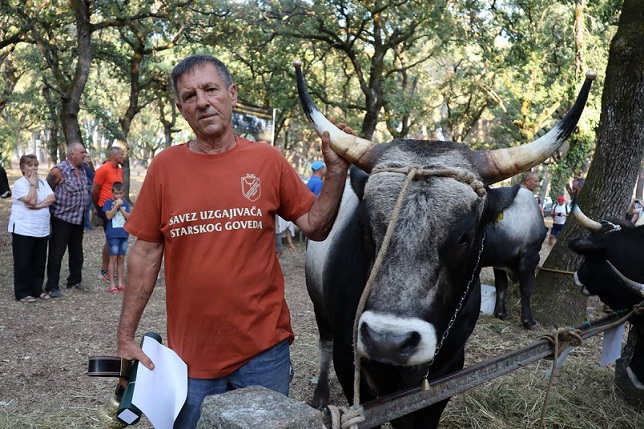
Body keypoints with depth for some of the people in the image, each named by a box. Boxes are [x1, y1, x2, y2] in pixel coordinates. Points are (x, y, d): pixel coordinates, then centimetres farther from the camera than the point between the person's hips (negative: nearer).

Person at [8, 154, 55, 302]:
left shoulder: (43, 182, 9)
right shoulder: (19, 184, -9)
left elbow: (52, 198, -4)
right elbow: (31, 201, -20)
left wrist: (38, 205, -18)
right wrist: (33, 184, -13)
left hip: (42, 230, 6)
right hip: (23, 229, -6)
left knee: (39, 261, 12)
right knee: (23, 262, 1)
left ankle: (37, 289, 23)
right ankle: (22, 293, 10)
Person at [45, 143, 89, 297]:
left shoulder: (82, 169, 7)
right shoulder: (59, 170, -16)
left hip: (78, 219, 7)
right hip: (62, 219, -7)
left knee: (77, 252, 17)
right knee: (56, 254, 1)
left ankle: (75, 281, 31)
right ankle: (52, 287, 10)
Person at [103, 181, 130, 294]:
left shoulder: (125, 203, 8)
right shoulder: (108, 202, -2)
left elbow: (128, 217, -2)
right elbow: (109, 216, -14)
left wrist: (121, 207, -10)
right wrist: (116, 205, -15)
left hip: (124, 234, 4)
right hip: (113, 235, -4)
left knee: (121, 259, 9)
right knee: (113, 259, -2)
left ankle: (120, 283, 16)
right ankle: (112, 284, 4)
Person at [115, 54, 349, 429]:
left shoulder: (268, 160, -2)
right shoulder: (165, 166, -2)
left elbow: (316, 227, 1)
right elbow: (146, 253, 1)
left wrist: (337, 169, -12)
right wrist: (126, 337, 0)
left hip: (264, 351, 0)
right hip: (191, 353, 0)